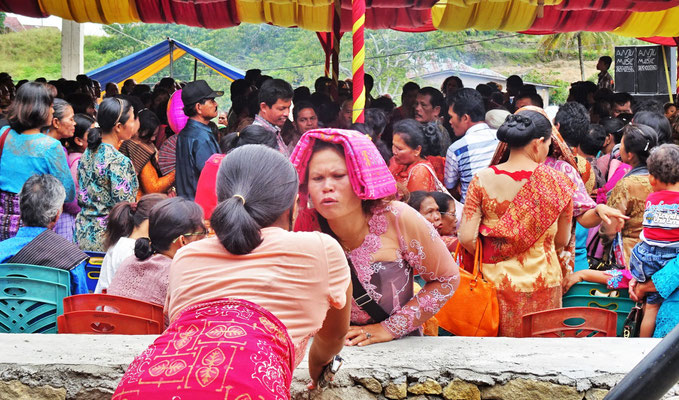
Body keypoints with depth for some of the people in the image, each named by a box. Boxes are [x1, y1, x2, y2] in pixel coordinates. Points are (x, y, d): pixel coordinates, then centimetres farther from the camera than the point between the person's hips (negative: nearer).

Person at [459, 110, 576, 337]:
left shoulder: (483, 180, -6)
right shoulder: (556, 182, -6)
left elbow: (466, 238, -9)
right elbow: (561, 241, 3)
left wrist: (490, 258, 9)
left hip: (496, 280, 1)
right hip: (543, 280, -1)